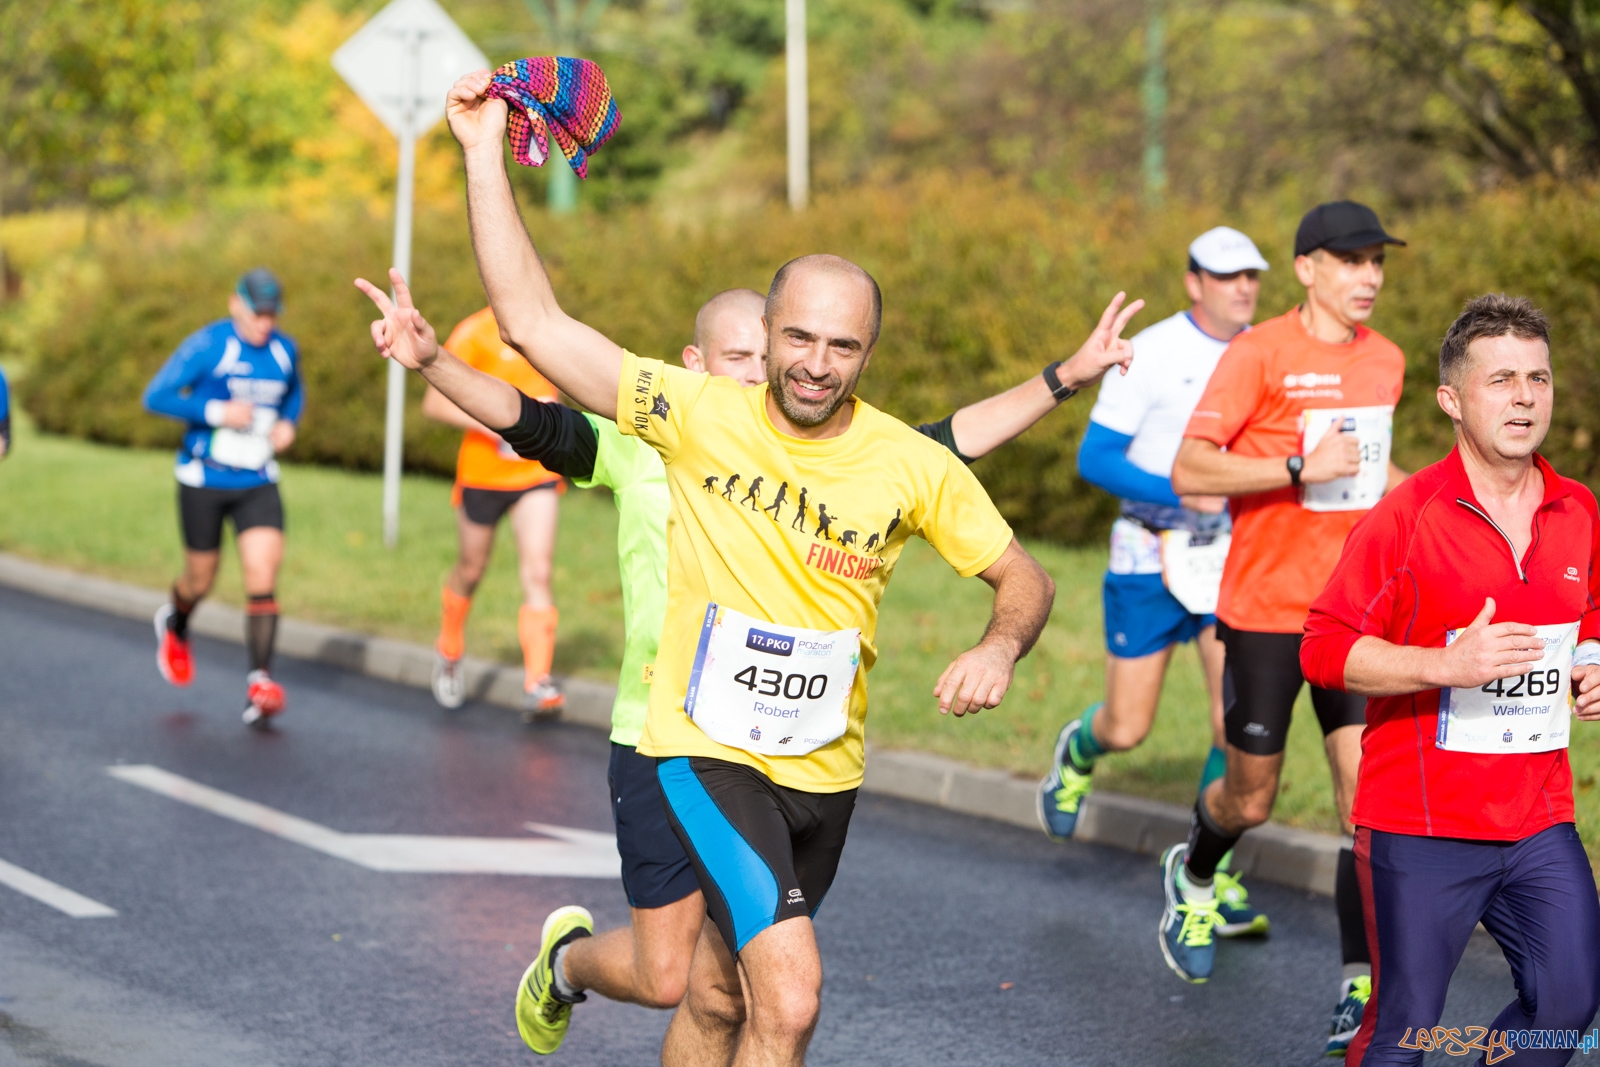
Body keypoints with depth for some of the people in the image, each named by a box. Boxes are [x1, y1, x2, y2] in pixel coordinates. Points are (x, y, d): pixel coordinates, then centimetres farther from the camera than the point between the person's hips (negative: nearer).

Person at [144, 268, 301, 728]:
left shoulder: (285, 350, 3)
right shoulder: (207, 345, -13)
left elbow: (294, 393, 24)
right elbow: (156, 396, -15)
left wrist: (287, 423, 2)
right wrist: (217, 412, -24)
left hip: (258, 483, 3)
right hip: (203, 480, -3)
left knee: (263, 576, -14)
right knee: (200, 581, 11)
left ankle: (260, 683, -17)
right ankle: (174, 626, 47)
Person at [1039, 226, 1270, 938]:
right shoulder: (1149, 355, -14)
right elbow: (1094, 459, -14)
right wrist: (1179, 494, -26)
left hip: (1233, 557, 3)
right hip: (1151, 557, -3)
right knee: (1127, 729, 3)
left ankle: (1212, 874, 6)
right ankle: (1079, 751, 41)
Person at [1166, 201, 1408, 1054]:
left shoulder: (1385, 360, 9)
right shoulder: (1259, 354, -11)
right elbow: (1188, 472, -17)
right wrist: (1301, 469, -24)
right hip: (1265, 608, -4)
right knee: (1251, 800, 8)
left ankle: (1360, 994, -3)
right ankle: (1193, 877, 43)